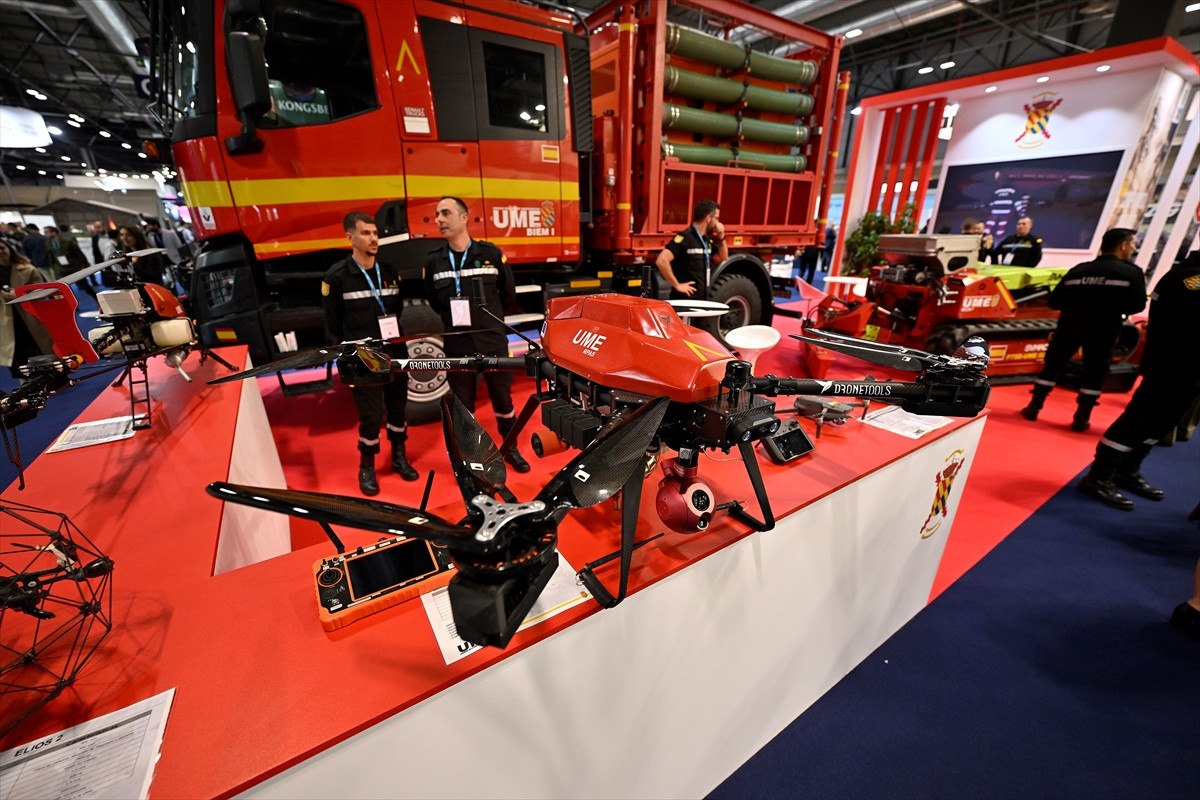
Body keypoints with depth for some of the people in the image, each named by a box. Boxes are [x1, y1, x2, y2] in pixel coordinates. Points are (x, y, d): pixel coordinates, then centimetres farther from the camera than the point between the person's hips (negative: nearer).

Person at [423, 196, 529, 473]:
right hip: (457, 346, 1)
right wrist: (453, 319, 9)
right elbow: (433, 301, 15)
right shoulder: (433, 260, 2)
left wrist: (488, 317, 10)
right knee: (463, 404, 11)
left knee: (502, 398, 11)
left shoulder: (491, 253, -3)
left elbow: (509, 294, 7)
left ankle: (510, 448, 31)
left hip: (493, 341, -1)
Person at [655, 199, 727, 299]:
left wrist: (721, 237, 8)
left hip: (702, 300, 10)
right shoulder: (685, 238, -16)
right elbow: (661, 261, -27)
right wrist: (677, 285, -22)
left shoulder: (706, 240, 12)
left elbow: (723, 259, 24)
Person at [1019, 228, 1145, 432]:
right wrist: (1116, 307, 14)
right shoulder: (1132, 272, -1)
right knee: (1094, 373, 7)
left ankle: (1033, 408, 10)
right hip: (1103, 330, -2)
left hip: (1069, 325, 2)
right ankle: (1081, 419, 8)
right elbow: (1137, 306, -5)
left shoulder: (1078, 269, 7)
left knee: (1052, 364, 11)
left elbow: (1054, 301, 4)